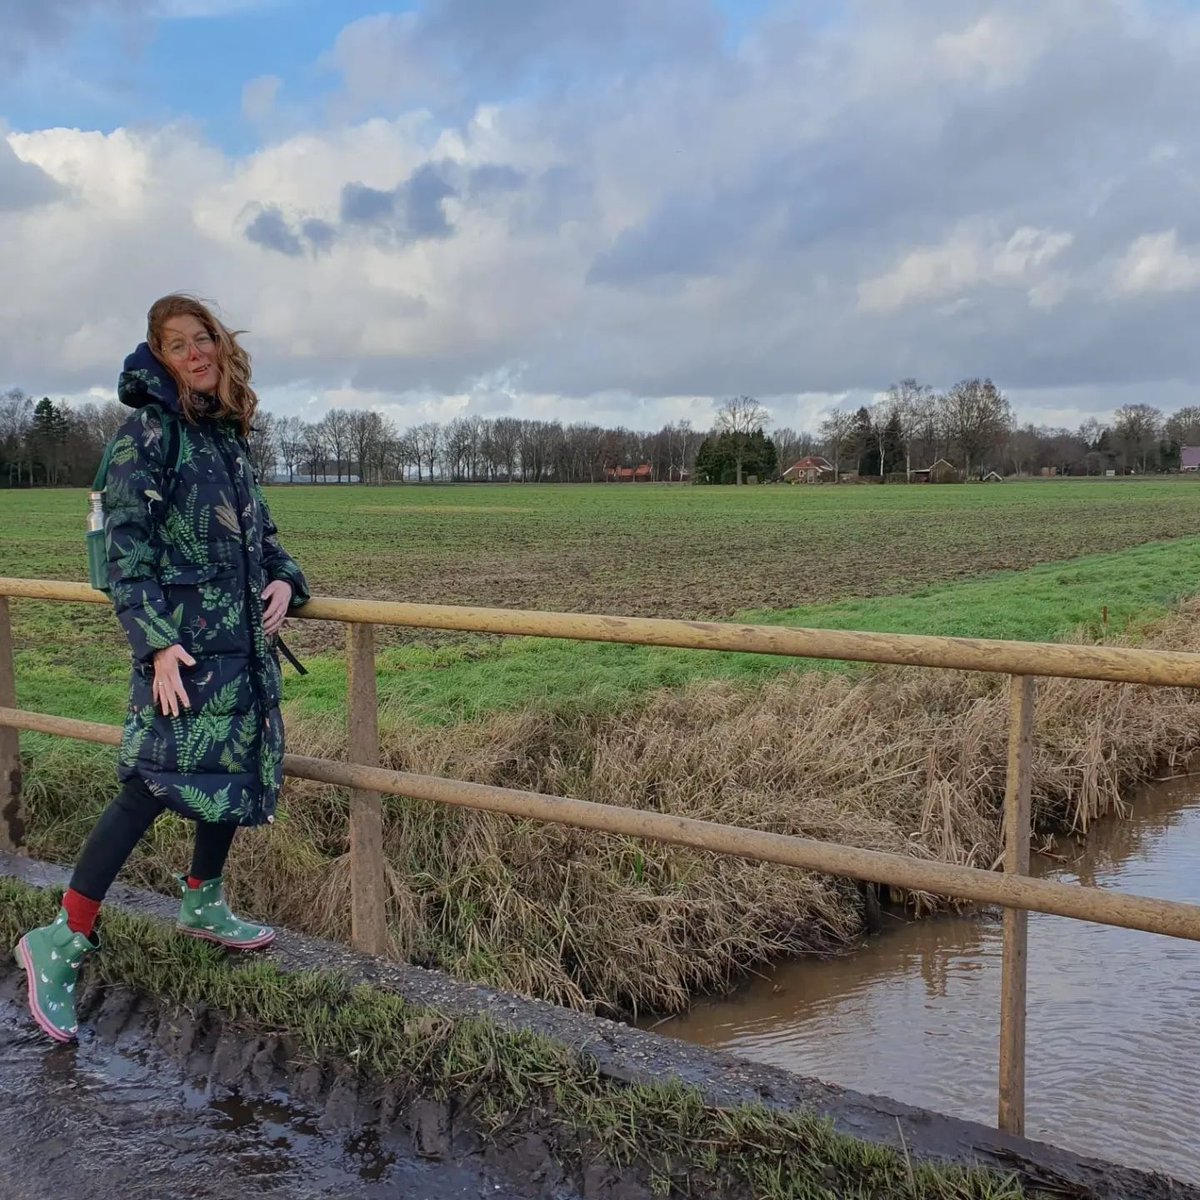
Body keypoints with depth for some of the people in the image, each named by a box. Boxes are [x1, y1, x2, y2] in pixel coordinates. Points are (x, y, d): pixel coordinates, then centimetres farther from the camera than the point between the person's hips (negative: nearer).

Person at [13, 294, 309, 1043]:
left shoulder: (229, 431, 13)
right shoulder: (150, 430, -9)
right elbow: (125, 542, -14)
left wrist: (285, 579, 3)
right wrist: (155, 640, -21)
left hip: (243, 636, 8)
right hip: (184, 639, -8)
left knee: (236, 769, 14)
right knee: (156, 784, -11)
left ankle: (204, 904, 34)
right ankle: (62, 942, -1)